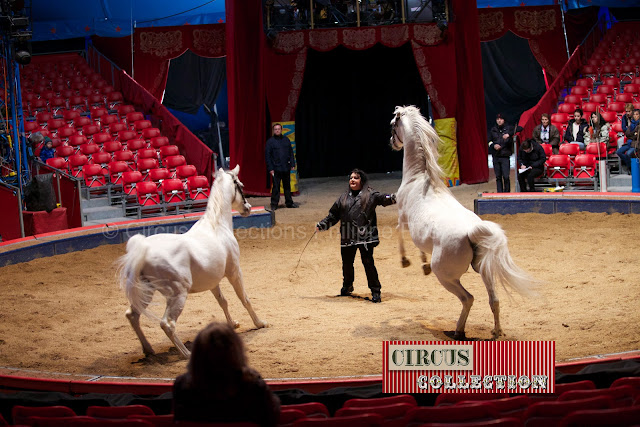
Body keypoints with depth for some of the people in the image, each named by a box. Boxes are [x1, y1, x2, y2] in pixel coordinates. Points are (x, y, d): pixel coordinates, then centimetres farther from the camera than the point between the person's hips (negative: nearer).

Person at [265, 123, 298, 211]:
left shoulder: (286, 140, 9)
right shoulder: (270, 141, -1)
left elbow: (291, 152, 14)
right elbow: (267, 155, -3)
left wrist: (292, 163, 5)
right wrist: (270, 168, -8)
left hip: (286, 167, 4)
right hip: (276, 169, -4)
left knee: (287, 186, 12)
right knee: (276, 187, -3)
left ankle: (289, 203, 21)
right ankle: (274, 204, 3)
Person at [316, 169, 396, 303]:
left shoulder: (370, 195, 3)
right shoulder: (343, 197, 16)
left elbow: (383, 198, -14)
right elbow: (333, 215, 20)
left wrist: (392, 198, -36)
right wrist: (322, 225, 10)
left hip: (365, 237, -4)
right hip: (347, 238, 5)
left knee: (368, 263, -8)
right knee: (347, 263, 14)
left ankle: (375, 292, 1)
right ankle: (347, 286, 39)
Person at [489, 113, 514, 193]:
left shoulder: (509, 129, 2)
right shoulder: (493, 130, 12)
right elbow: (489, 141, 17)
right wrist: (493, 145, -1)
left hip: (505, 156, -3)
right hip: (496, 156, 4)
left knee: (506, 176, -10)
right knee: (498, 177, 7)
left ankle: (507, 192, 2)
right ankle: (499, 193, 12)